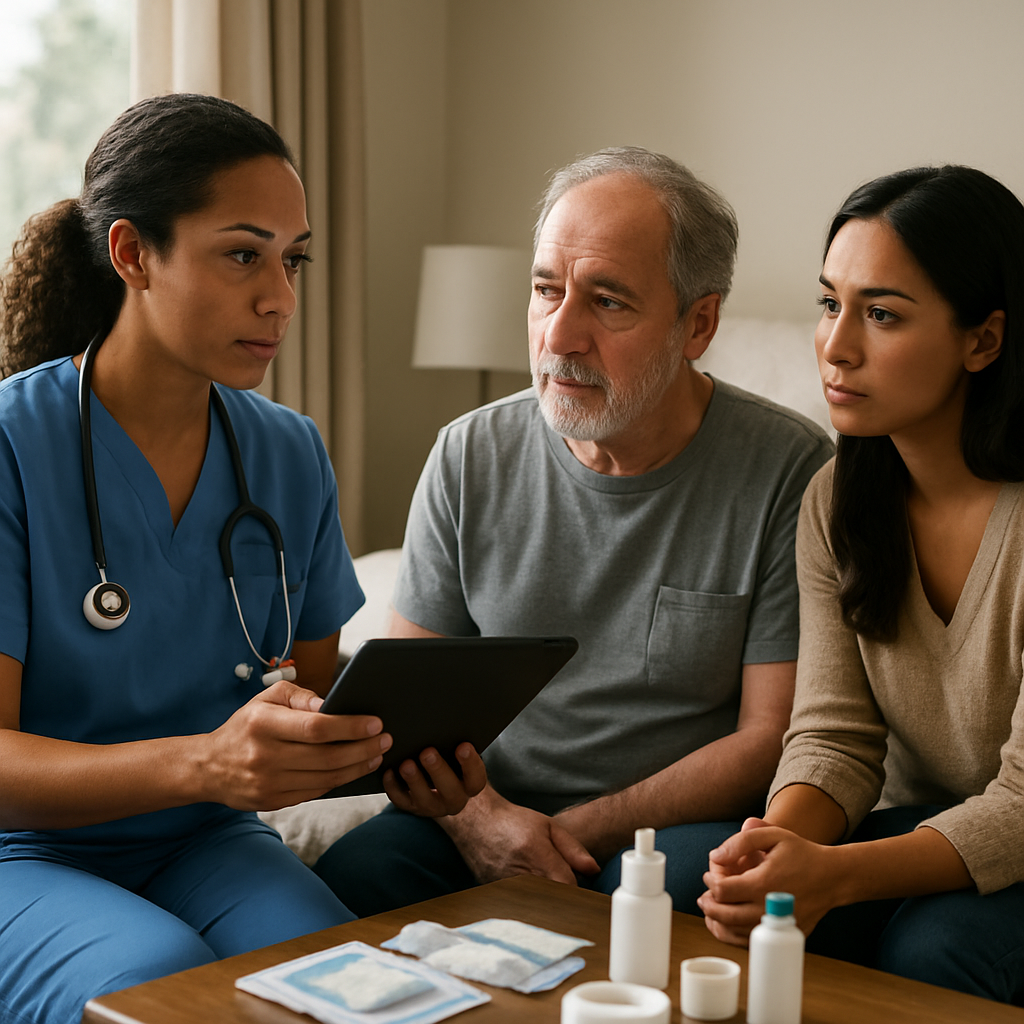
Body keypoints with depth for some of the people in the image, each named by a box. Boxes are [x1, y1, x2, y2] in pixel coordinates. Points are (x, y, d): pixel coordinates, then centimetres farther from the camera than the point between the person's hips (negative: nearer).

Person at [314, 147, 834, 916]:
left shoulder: (791, 471, -9)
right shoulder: (470, 456, 2)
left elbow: (773, 737, -9)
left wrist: (580, 832, -15)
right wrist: (477, 817, -14)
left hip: (679, 825, -2)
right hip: (485, 813, 3)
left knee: (681, 885, -36)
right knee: (348, 878, -26)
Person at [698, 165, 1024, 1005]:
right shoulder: (835, 502, -1)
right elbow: (835, 737, -5)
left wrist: (835, 875, -36)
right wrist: (775, 843, -28)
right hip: (921, 833, 4)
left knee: (929, 947, -32)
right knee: (764, 924, -24)